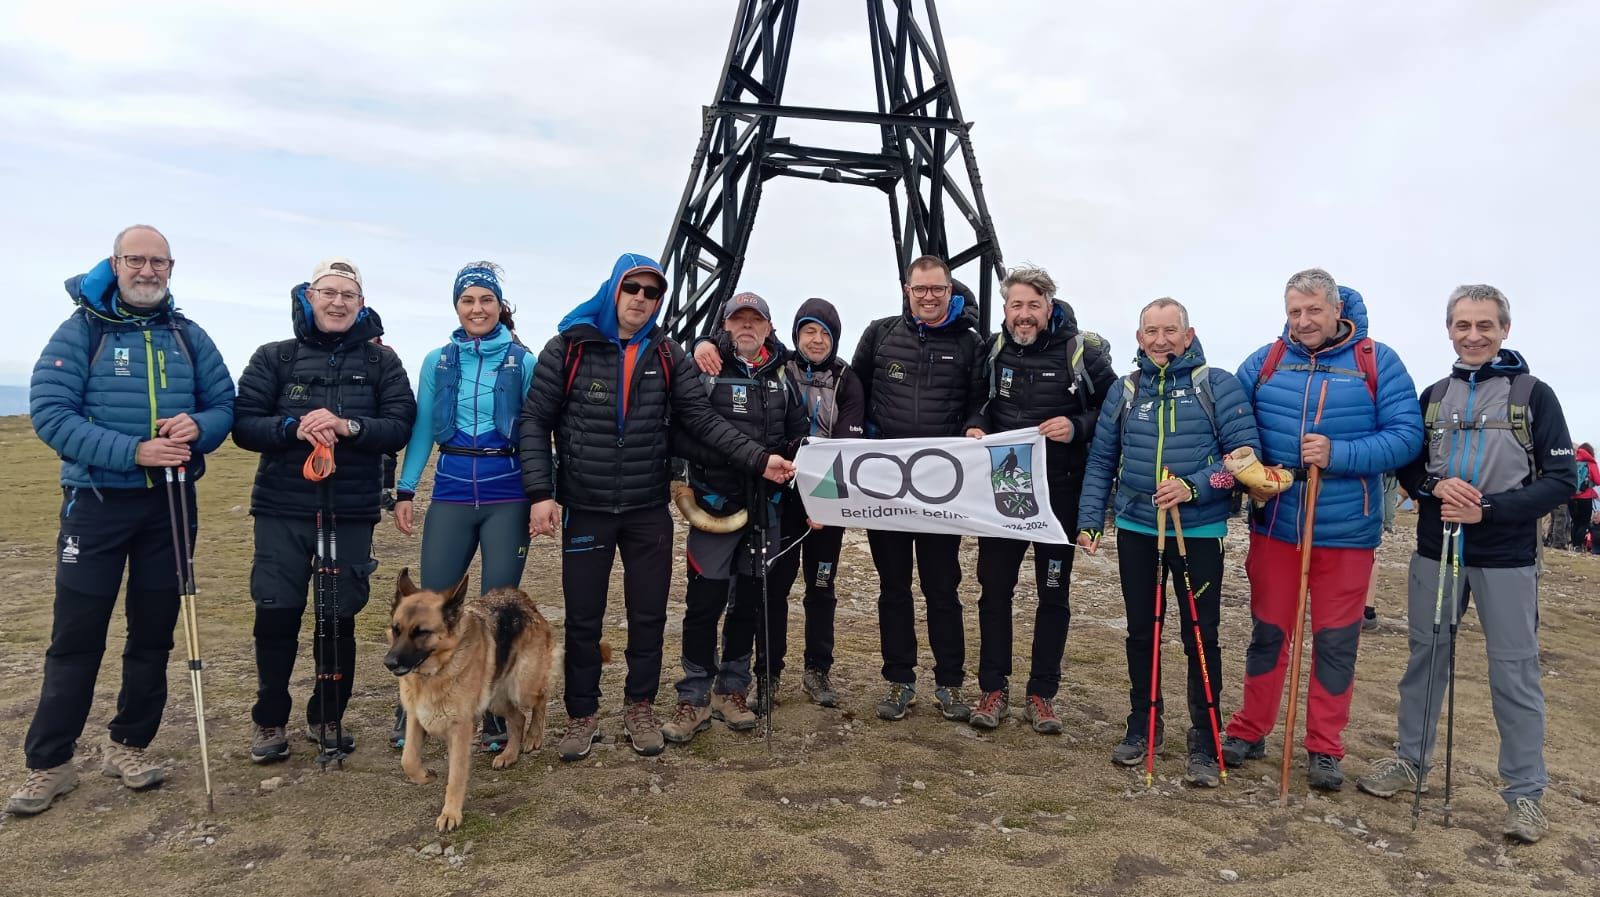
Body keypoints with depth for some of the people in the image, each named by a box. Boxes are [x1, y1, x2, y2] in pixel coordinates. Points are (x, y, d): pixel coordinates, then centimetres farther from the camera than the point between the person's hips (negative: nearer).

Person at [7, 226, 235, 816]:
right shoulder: (80, 331, -4)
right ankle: (48, 763, 13)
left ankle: (128, 745, 25)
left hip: (171, 503, 3)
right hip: (96, 503, -3)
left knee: (154, 633, 10)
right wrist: (132, 451, -23)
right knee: (76, 638, 1)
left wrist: (197, 427, -16)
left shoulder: (189, 337, 7)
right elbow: (49, 412, -12)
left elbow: (225, 406, 7)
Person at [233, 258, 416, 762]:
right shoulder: (274, 357, 5)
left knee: (339, 619, 7)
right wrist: (293, 429, -19)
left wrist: (348, 426, -21)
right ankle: (270, 721, 20)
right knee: (276, 616, 1)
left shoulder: (381, 362, 5)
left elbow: (399, 426, -4)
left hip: (352, 512, 0)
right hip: (283, 510, 0)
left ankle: (327, 718, 25)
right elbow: (243, 425, -1)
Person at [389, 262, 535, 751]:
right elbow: (421, 430, 9)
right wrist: (405, 491, 3)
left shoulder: (523, 362, 1)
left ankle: (495, 715, 18)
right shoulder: (437, 361, 8)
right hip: (452, 490, 2)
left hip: (507, 494, -2)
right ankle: (410, 708, 21)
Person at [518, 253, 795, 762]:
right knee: (583, 618, 8)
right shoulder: (568, 348, -4)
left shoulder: (668, 357, 3)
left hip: (649, 511, 2)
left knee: (649, 615, 10)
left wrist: (759, 460, -15)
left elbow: (703, 420, -2)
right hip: (584, 509, -2)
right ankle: (582, 716, 25)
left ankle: (641, 709, 28)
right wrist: (540, 493, -13)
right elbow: (535, 422, -4)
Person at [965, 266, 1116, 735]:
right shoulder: (993, 350, 2)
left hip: (1059, 492, -2)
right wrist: (974, 427, -6)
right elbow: (977, 402, 15)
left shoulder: (1082, 351, -7)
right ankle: (993, 688, 21)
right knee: (994, 588, 8)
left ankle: (1042, 694, 21)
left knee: (1054, 593, 8)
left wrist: (1078, 427, -19)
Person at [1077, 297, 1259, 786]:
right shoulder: (1123, 391, 6)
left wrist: (1194, 486, -22)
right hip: (1136, 530, 3)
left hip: (1199, 532, -3)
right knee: (1141, 632, 14)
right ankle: (1143, 724, 29)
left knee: (1201, 637, 2)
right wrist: (1089, 521, 3)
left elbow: (1245, 452, -10)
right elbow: (1101, 462, 9)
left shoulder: (1217, 385, -4)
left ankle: (1205, 742, 15)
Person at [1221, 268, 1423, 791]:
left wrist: (1339, 454, -22)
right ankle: (1250, 731, 26)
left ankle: (1325, 748, 22)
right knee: (1268, 632, 12)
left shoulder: (1378, 362, -3)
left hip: (1345, 530, -1)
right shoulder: (1265, 361, 3)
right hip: (1274, 525, 2)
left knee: (1335, 641, 8)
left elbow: (1407, 435, -10)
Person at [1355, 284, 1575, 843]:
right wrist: (1435, 487, -11)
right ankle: (1410, 760, 26)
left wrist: (1488, 509, -18)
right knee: (1425, 658, 12)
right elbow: (1406, 465, 12)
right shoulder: (1433, 396, 9)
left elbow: (1561, 479, -6)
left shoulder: (1533, 394, -2)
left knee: (1515, 673, 2)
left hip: (1506, 558, -3)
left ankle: (1526, 791, 15)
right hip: (1436, 550, 4)